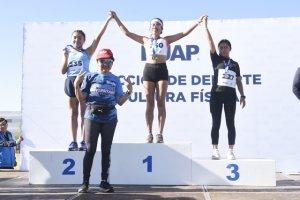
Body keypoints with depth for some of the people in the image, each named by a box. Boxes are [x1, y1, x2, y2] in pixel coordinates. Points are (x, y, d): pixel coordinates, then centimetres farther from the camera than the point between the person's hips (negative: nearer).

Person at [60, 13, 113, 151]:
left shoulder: (87, 52, 8)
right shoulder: (68, 53, 15)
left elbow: (98, 37, 0)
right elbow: (63, 71, 8)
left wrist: (108, 20, -5)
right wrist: (66, 56, -4)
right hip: (71, 82, 3)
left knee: (84, 113, -2)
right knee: (73, 114, 3)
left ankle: (83, 142, 0)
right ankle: (73, 141, 5)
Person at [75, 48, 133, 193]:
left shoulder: (116, 80, 8)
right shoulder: (90, 77, 5)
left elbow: (120, 102, 5)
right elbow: (81, 99, 3)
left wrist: (129, 90, -6)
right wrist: (76, 85, -10)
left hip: (109, 118, 2)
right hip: (92, 116, -1)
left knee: (106, 150, 6)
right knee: (90, 149, -2)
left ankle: (104, 181, 12)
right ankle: (85, 182, 4)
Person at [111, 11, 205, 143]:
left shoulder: (166, 40, 12)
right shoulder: (145, 40, 14)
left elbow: (184, 33, 9)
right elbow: (127, 32, 13)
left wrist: (197, 22, 2)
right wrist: (117, 19, 11)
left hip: (162, 70, -1)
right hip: (149, 70, 1)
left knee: (161, 103, -1)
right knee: (150, 104, 1)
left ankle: (160, 134, 2)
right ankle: (149, 134, 4)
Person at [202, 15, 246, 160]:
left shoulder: (235, 64, 12)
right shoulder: (216, 59, 7)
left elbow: (239, 81, 12)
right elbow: (210, 44, -2)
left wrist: (242, 96, 4)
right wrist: (205, 27, -7)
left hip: (230, 95, 1)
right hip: (216, 95, -1)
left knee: (230, 123, 2)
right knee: (216, 123, 0)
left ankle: (230, 151, 6)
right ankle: (215, 150, 4)